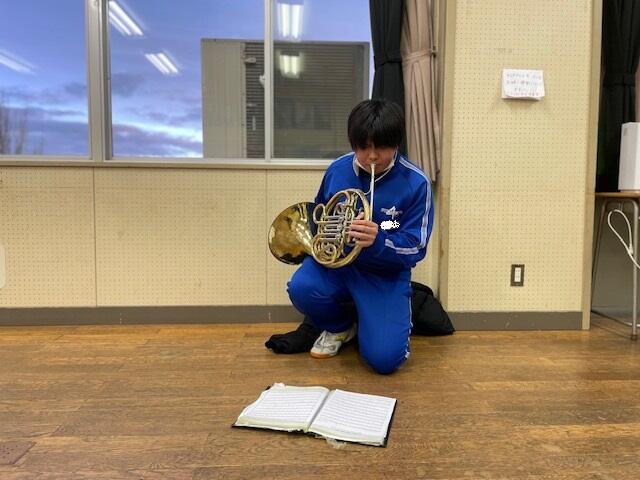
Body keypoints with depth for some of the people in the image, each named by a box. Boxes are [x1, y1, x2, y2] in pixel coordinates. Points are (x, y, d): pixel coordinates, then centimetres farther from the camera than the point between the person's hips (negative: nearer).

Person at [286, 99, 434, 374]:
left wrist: (378, 241, -36)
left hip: (386, 274, -3)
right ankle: (339, 328, 7)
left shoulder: (415, 184, -15)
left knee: (384, 359, -20)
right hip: (337, 261, 3)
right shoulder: (337, 170, -4)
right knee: (301, 288, -30)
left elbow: (415, 249, -17)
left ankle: (398, 321, 19)